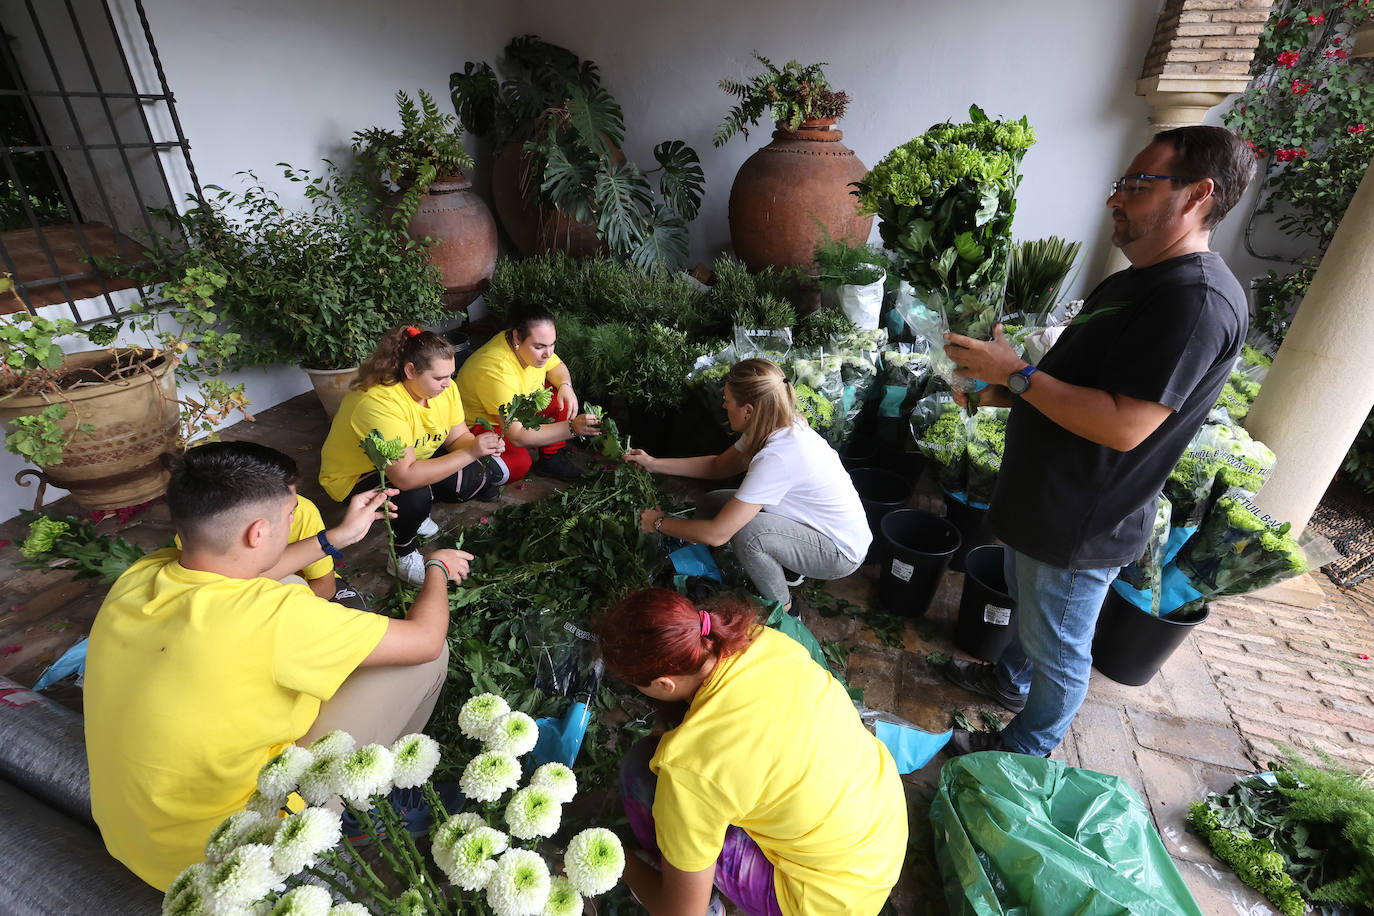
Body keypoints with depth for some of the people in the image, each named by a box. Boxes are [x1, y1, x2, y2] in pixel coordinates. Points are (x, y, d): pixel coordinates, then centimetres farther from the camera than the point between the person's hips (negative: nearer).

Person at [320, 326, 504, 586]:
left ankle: (417, 513, 12)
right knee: (415, 495, -37)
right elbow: (405, 477, -42)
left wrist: (483, 446, -29)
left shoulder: (445, 388, -14)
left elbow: (458, 437, -5)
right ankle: (403, 556, -7)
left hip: (416, 460, 7)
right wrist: (469, 452, -43)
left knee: (479, 478, -13)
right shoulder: (381, 403, -36)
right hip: (354, 476, -7)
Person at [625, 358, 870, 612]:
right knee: (713, 502, -1)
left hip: (842, 553, -8)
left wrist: (659, 523, -14)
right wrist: (654, 463, 4)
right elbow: (718, 465, 9)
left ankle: (781, 608, -5)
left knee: (747, 530, -33)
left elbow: (716, 534, -31)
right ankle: (783, 568, 16)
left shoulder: (777, 457, -35)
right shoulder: (779, 427, -7)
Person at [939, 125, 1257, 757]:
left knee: (1058, 646, 13)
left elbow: (1124, 425, -30)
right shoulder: (1133, 282, 10)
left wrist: (1016, 373, -26)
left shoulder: (1197, 300, -24)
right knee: (1028, 607, 30)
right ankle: (1011, 679, 54)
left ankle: (1026, 749, 35)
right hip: (1043, 500, 10)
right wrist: (1000, 393, 2)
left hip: (1083, 523, -10)